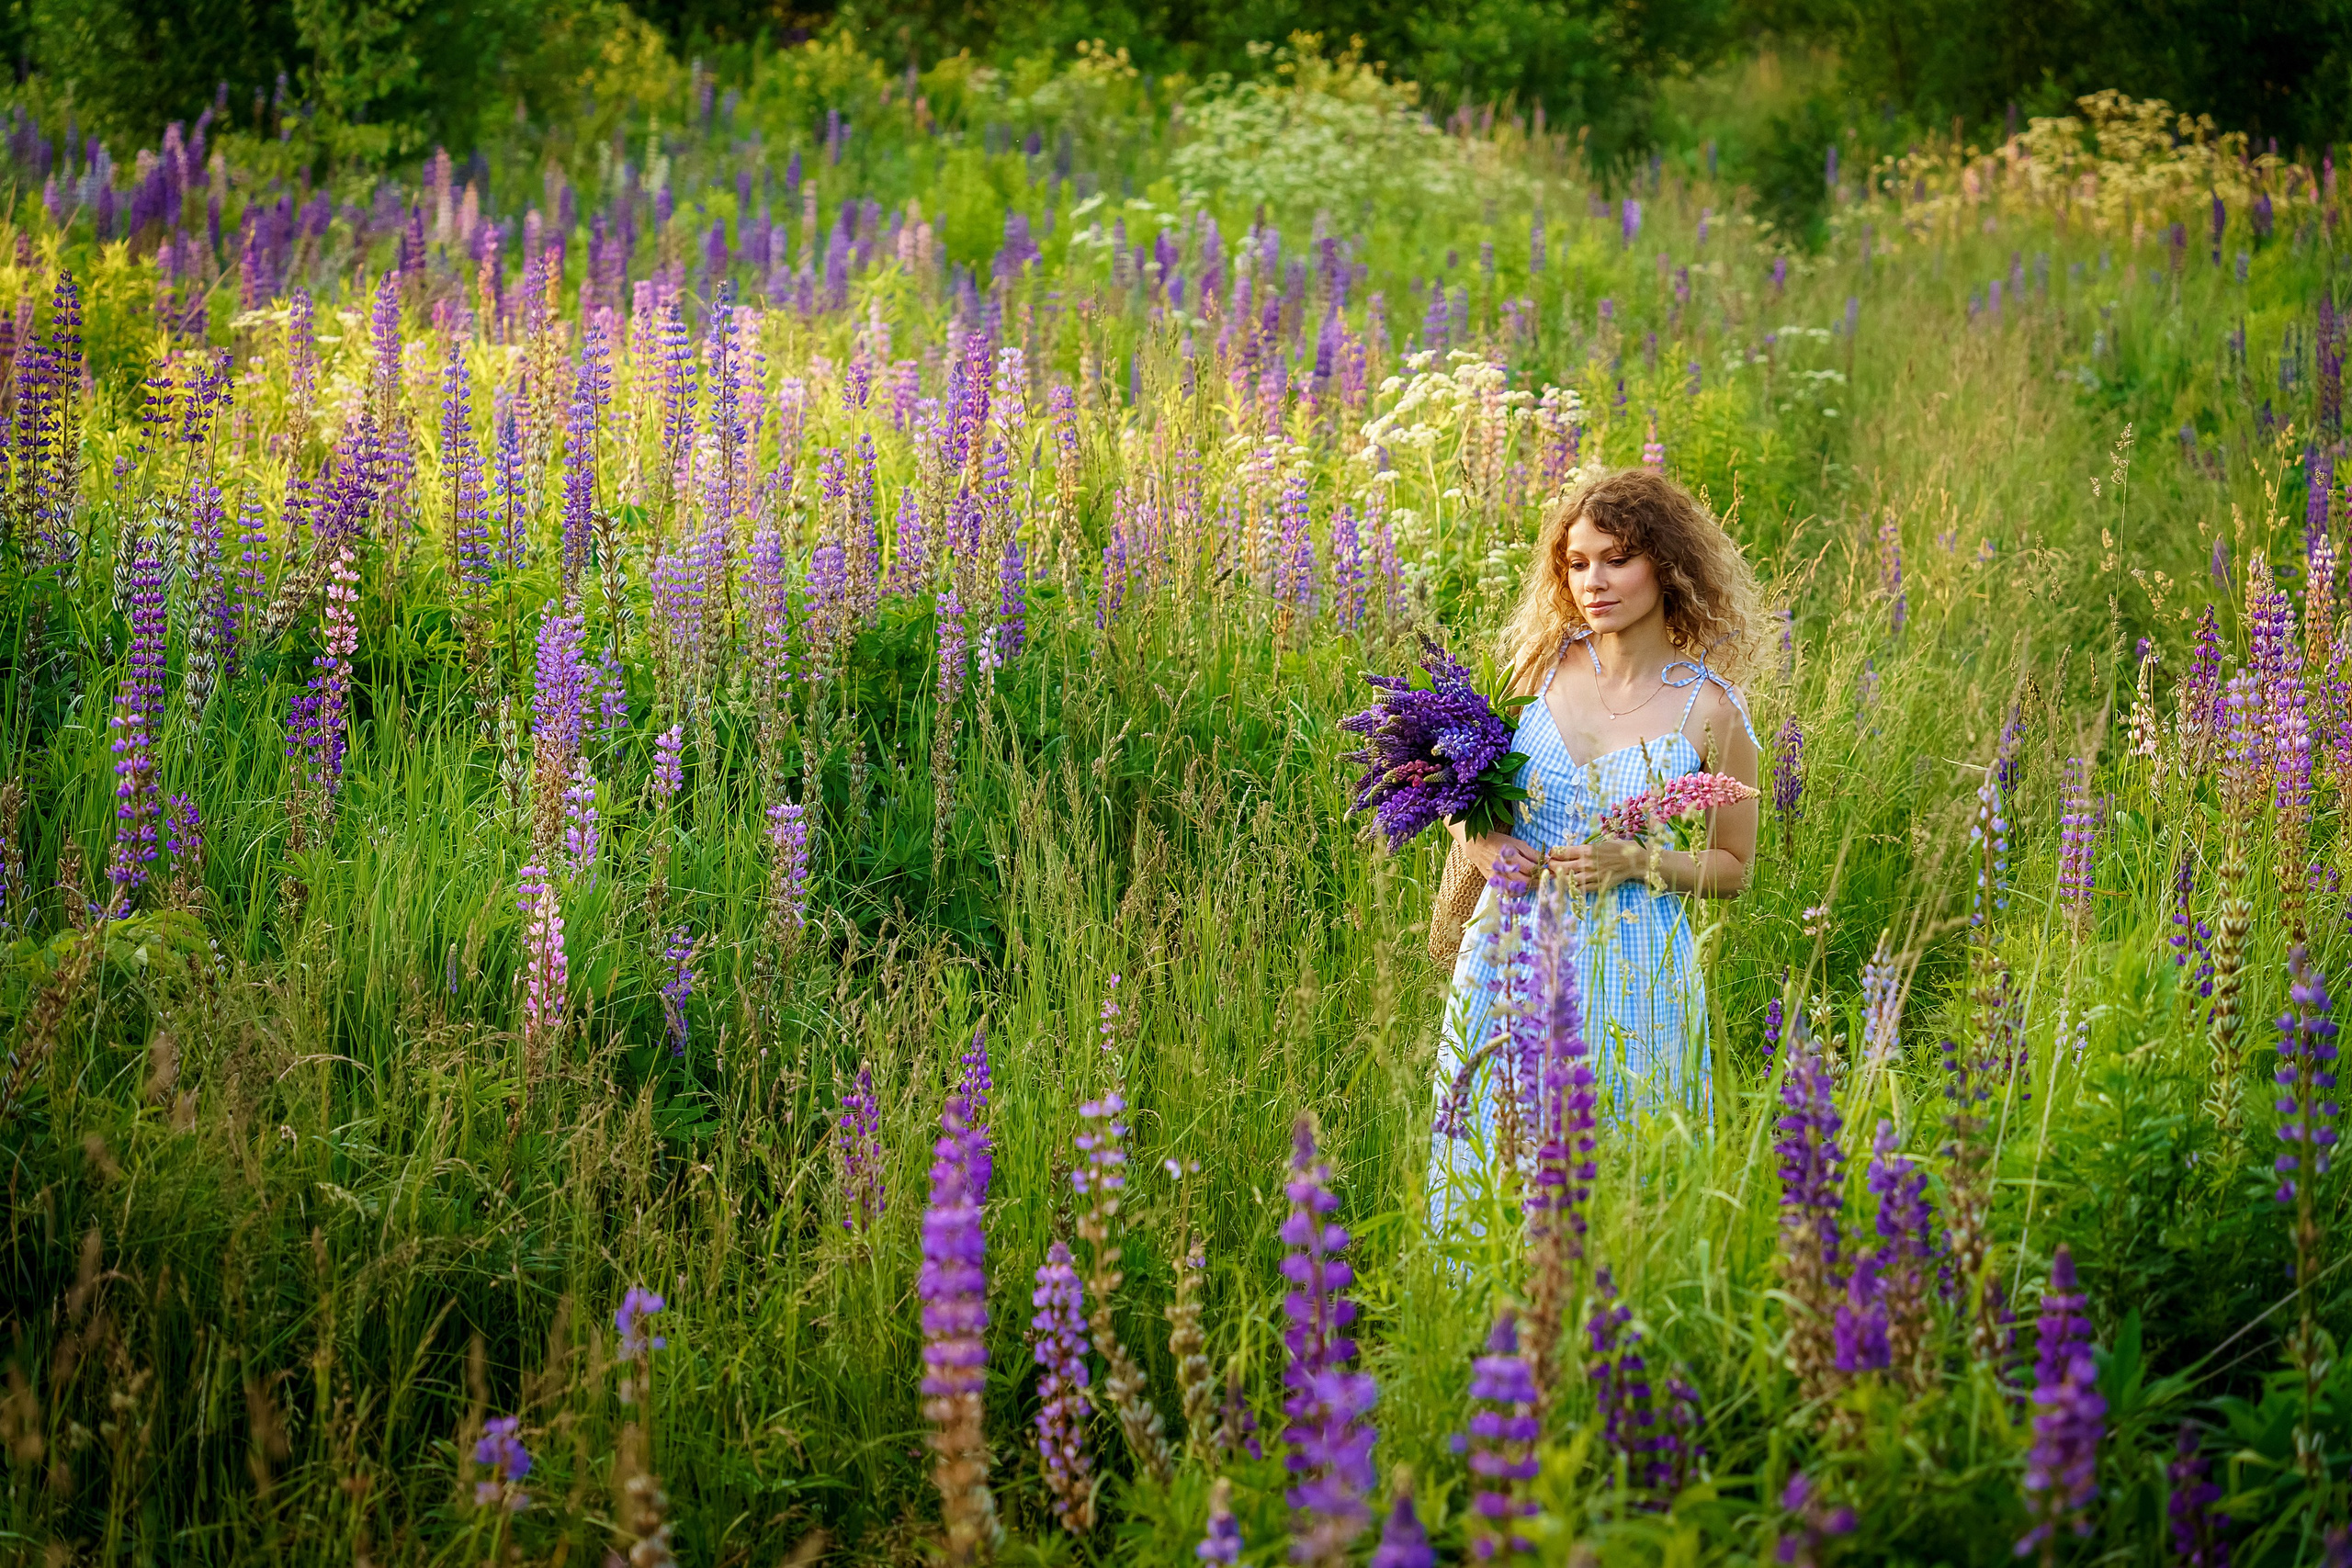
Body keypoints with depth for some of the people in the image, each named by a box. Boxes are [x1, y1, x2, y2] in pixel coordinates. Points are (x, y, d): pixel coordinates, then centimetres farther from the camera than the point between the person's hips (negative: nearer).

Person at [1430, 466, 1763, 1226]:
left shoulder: (1710, 712, -7)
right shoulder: (1543, 666, 2)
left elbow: (1732, 867, 2)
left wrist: (1634, 863, -14)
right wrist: (1481, 842, -4)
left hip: (1628, 969, -3)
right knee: (1489, 1166, 8)